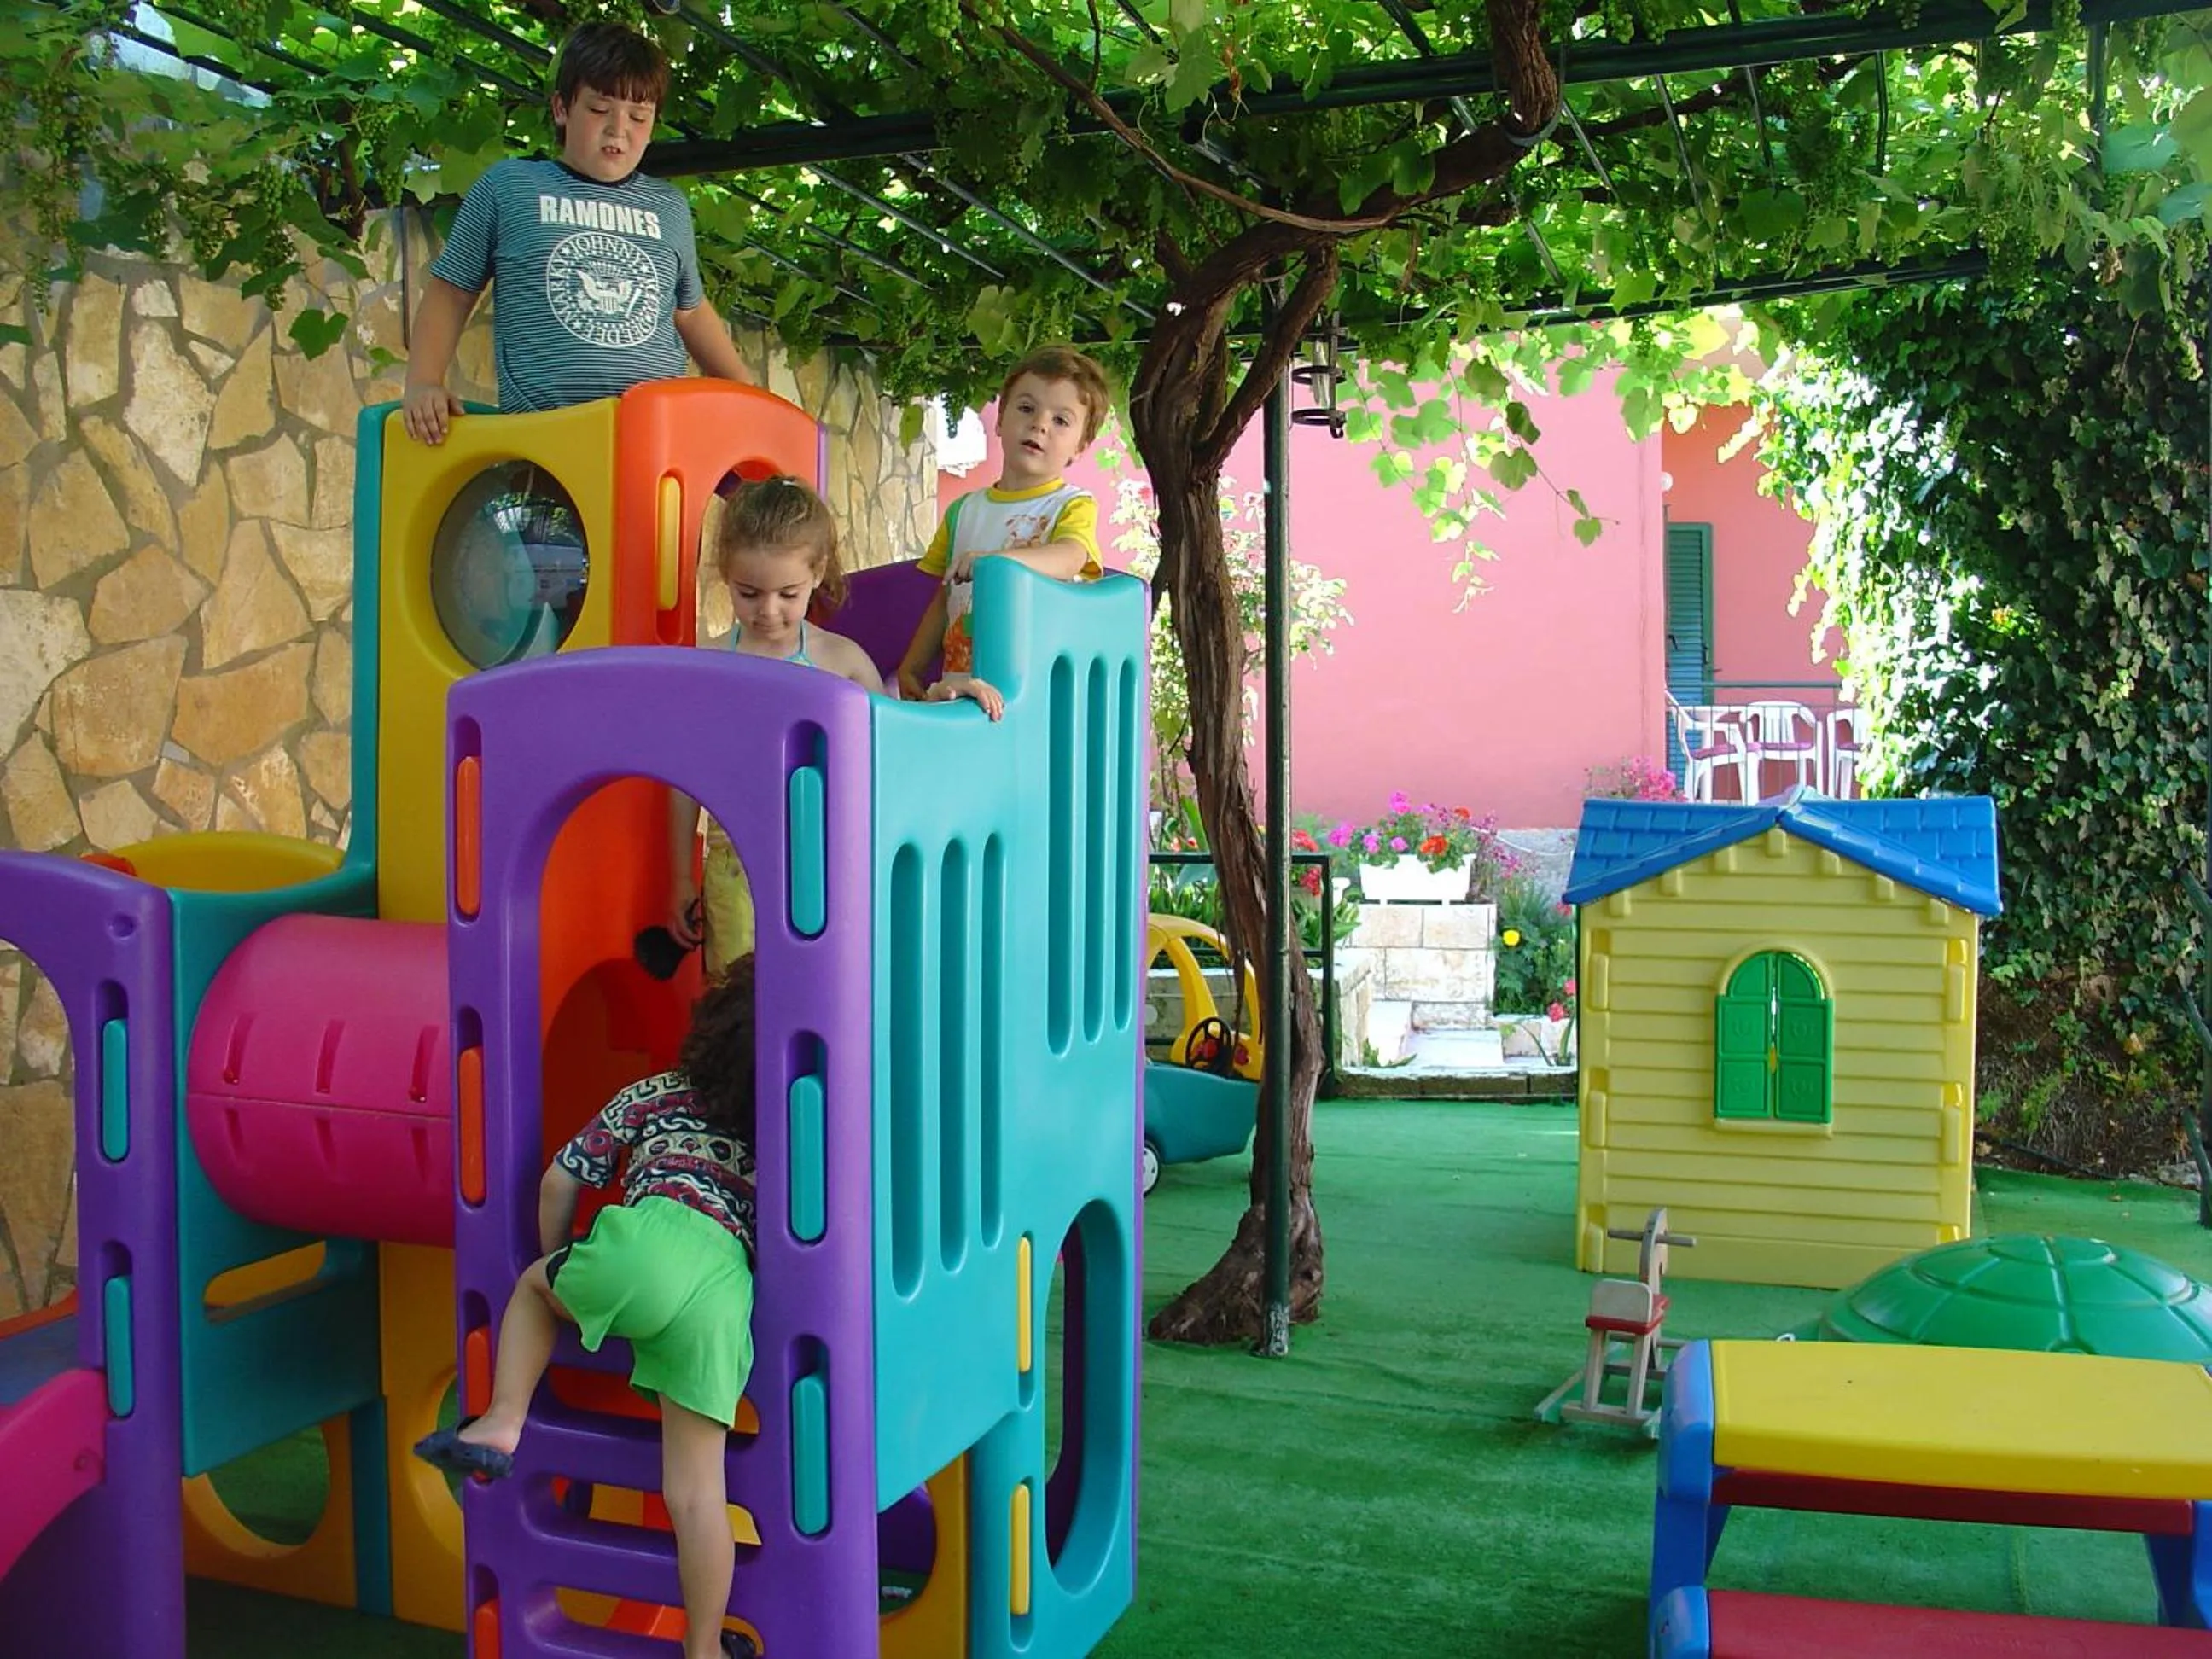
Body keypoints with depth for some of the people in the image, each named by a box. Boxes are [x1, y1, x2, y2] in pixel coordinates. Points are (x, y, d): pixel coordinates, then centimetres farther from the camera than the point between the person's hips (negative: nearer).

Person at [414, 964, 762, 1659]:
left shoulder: (654, 1094, 24)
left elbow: (560, 1182, 26)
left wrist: (561, 1270, 41)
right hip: (727, 1296, 2)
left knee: (534, 1287, 32)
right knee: (697, 1492, 10)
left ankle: (502, 1424, 15)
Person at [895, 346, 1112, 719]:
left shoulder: (1074, 506, 3)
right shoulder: (964, 510, 18)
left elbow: (1069, 559, -18)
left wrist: (996, 559, -33)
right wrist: (910, 668, 12)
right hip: (959, 680, 3)